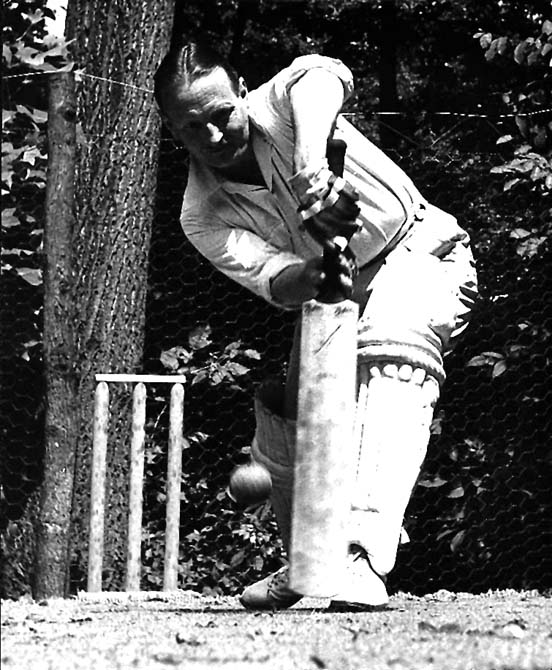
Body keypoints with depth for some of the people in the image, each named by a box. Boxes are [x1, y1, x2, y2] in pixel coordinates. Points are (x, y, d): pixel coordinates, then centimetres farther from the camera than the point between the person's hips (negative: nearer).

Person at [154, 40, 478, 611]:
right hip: (337, 293, 6)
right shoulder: (203, 219, -12)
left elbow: (325, 75, -46)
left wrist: (313, 179, -60)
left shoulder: (279, 104, -20)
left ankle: (365, 553, -47)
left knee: (394, 349, -34)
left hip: (420, 251, -6)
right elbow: (272, 280, -28)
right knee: (286, 415, -3)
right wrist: (313, 274, -52)